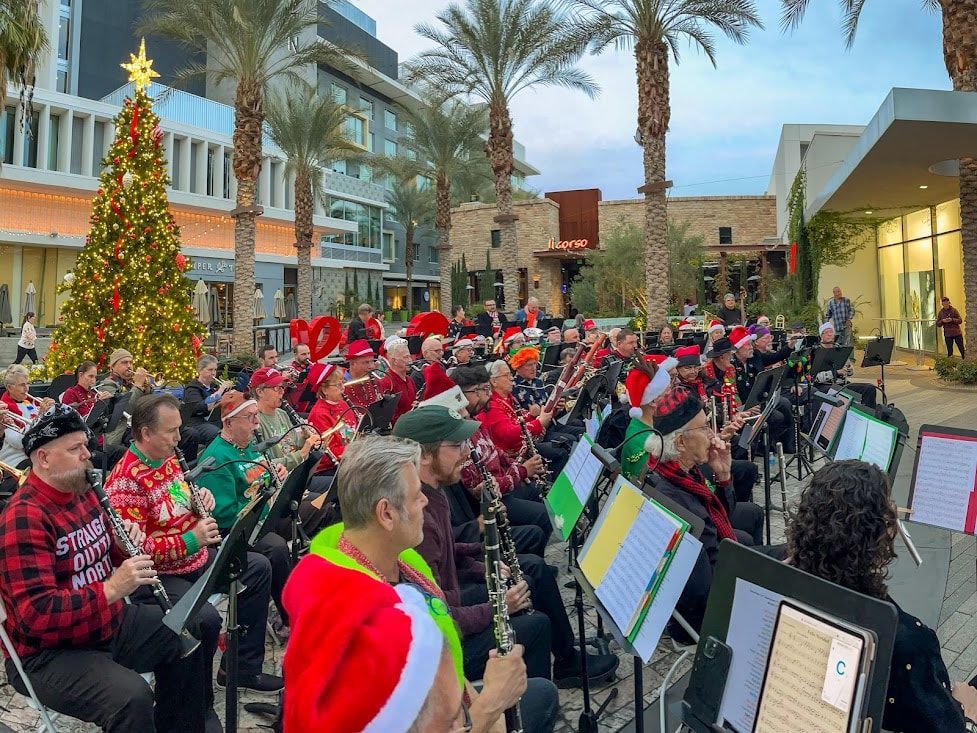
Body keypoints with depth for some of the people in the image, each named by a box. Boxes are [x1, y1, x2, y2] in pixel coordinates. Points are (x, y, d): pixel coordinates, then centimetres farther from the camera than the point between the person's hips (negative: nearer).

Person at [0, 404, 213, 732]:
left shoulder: (84, 492, 4)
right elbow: (37, 614, -29)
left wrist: (128, 542, -6)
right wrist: (111, 588, -35)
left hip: (110, 624, 9)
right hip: (50, 653, -9)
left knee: (185, 632, 14)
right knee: (133, 697, -31)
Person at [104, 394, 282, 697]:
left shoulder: (168, 459, 4)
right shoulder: (125, 482, -24)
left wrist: (201, 498, 0)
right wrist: (190, 540, -28)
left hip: (195, 556, 10)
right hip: (158, 574, -10)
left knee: (259, 567, 10)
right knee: (206, 618, -31)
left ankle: (243, 668, 18)